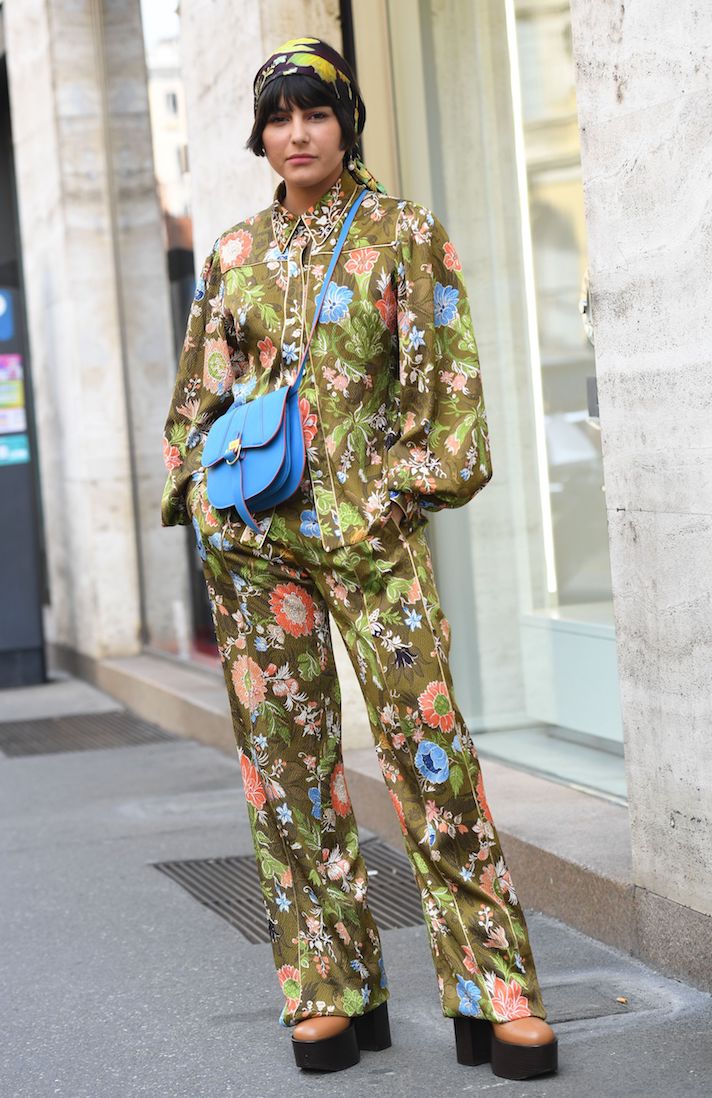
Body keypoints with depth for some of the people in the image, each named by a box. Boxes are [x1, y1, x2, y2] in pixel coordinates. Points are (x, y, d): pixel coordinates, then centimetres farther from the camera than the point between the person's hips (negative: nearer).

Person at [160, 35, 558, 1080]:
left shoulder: (406, 232, 5)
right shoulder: (235, 253, 13)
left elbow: (448, 378, 1)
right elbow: (197, 394, 17)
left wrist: (408, 485, -7)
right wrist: (201, 496, 7)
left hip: (367, 524, -3)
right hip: (251, 532, 3)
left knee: (428, 745, -8)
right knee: (286, 758, 3)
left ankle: (495, 992, 0)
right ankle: (332, 991, 13)